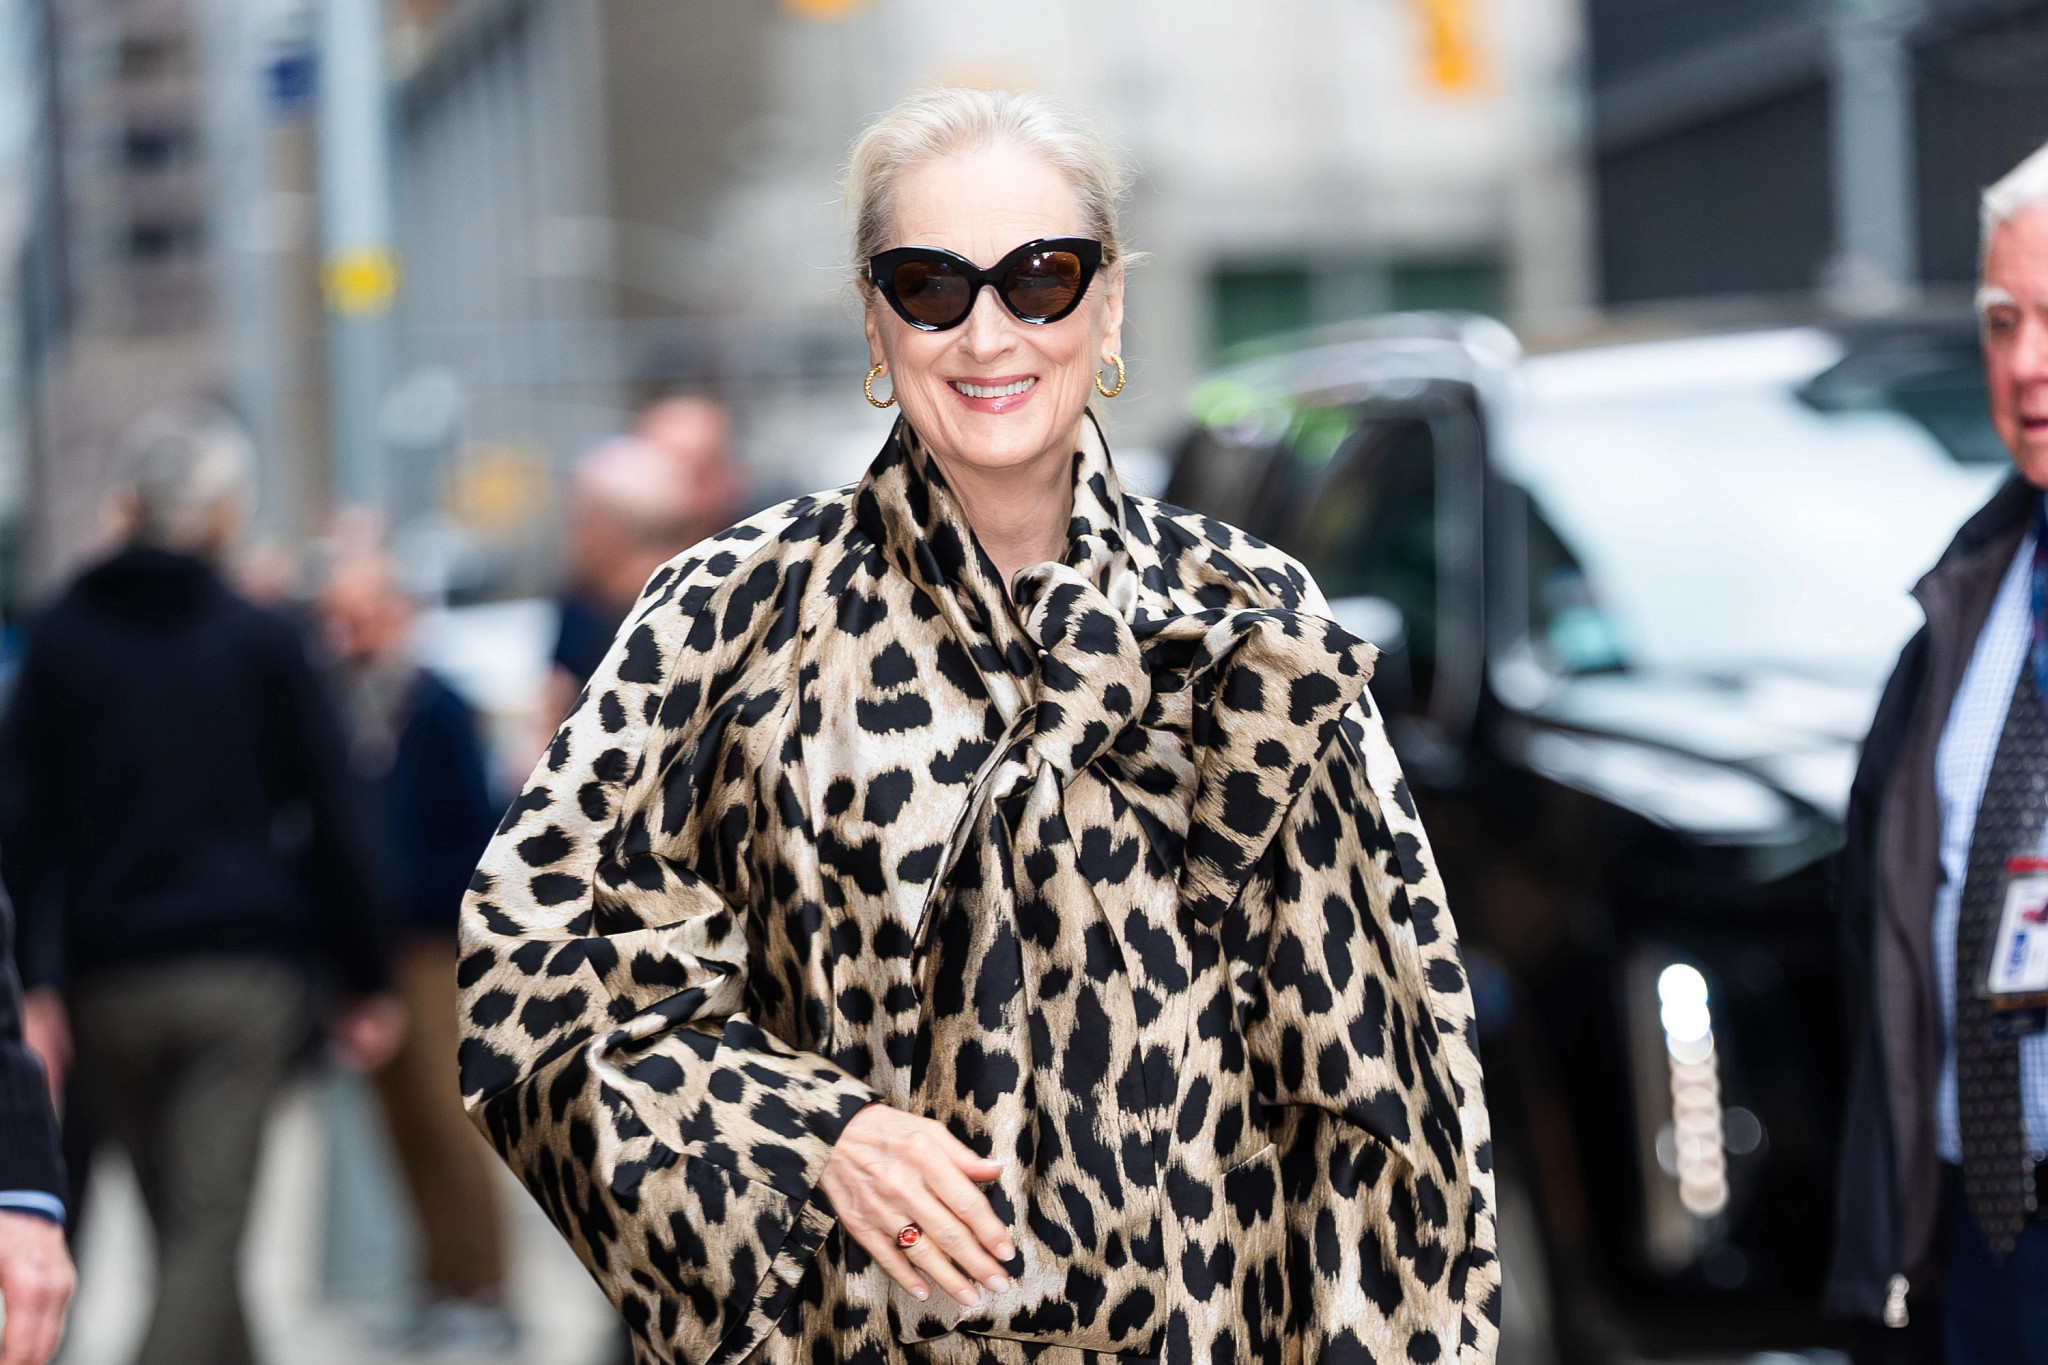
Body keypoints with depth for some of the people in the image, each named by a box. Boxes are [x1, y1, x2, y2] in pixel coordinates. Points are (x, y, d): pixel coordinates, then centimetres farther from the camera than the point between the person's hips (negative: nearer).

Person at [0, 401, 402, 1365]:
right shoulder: (260, 641, 0)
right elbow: (329, 821, 2)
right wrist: (364, 982, 9)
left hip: (107, 985, 3)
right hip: (246, 970, -3)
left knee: (180, 1229, 14)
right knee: (207, 1234, -8)